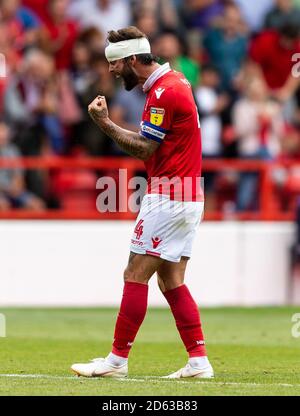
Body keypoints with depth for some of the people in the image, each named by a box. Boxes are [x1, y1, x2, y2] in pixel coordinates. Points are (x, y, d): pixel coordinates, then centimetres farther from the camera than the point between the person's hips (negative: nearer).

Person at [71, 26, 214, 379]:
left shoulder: (163, 92, -16)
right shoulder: (175, 81, 15)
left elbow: (144, 149, -16)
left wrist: (104, 123, -13)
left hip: (167, 200, -10)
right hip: (189, 199, 10)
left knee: (135, 276, -6)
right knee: (171, 281, 10)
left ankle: (117, 360, -4)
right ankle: (199, 360, 6)